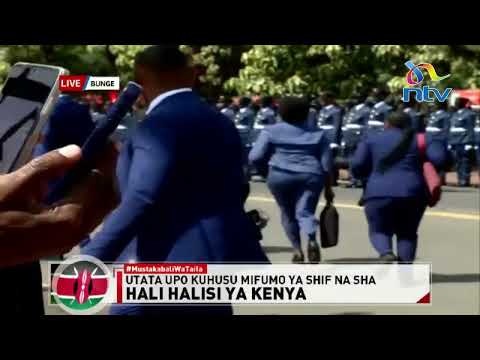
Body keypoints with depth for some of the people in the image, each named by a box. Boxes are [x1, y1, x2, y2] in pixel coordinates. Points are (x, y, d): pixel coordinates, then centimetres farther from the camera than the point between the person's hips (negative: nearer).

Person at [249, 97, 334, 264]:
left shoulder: (271, 131, 2)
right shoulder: (318, 134, 9)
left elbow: (255, 157, -2)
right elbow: (326, 165, 5)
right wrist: (328, 188, 11)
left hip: (281, 176, -1)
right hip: (310, 176, 1)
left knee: (288, 213, 16)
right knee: (305, 212, -5)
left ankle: (297, 250, 18)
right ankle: (312, 240, -33)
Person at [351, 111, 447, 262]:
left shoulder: (371, 140, 10)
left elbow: (357, 166, 2)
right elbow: (440, 159, -3)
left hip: (380, 193, -1)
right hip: (413, 194, 1)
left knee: (379, 232, 16)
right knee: (407, 234, 19)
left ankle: (386, 254, -15)